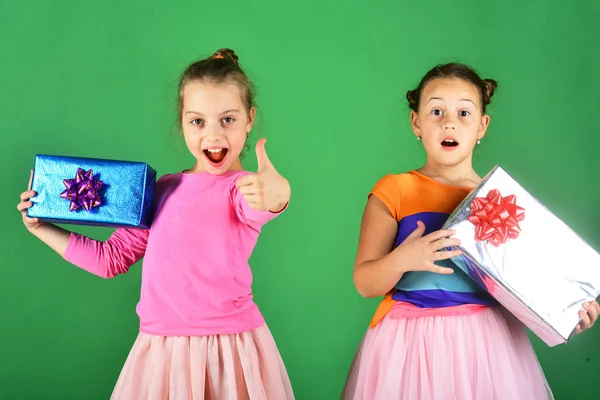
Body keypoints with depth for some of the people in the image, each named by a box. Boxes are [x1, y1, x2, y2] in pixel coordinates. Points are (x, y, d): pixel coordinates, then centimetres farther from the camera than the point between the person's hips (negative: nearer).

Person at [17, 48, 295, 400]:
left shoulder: (246, 188, -7)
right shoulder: (164, 190, 9)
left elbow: (254, 208, -33)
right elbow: (112, 258, 16)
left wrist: (276, 194, -56)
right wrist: (41, 228, 15)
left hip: (230, 350, -4)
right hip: (161, 350, 4)